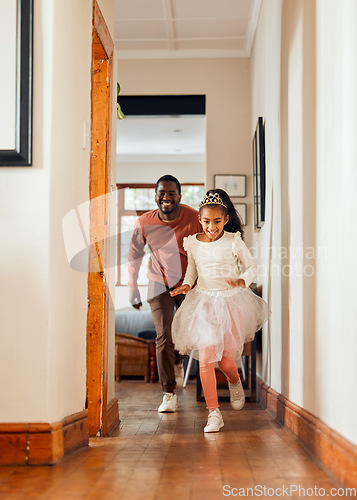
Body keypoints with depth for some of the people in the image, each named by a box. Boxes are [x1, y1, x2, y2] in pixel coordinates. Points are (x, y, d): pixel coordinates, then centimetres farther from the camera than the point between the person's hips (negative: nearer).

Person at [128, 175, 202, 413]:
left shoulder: (195, 219, -20)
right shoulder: (145, 223, -15)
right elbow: (135, 254, 3)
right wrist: (133, 288, 7)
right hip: (159, 285, 0)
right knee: (164, 337, -8)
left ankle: (177, 361, 46)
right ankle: (169, 394, 1)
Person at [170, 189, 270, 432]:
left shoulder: (234, 241, -8)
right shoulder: (192, 243, 0)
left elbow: (253, 266, 0)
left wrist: (242, 281, -20)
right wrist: (186, 285, -4)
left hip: (231, 302, -2)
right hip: (203, 304, 2)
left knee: (226, 362, 2)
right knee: (206, 359, -9)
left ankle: (235, 383, 40)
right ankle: (214, 413, 1)